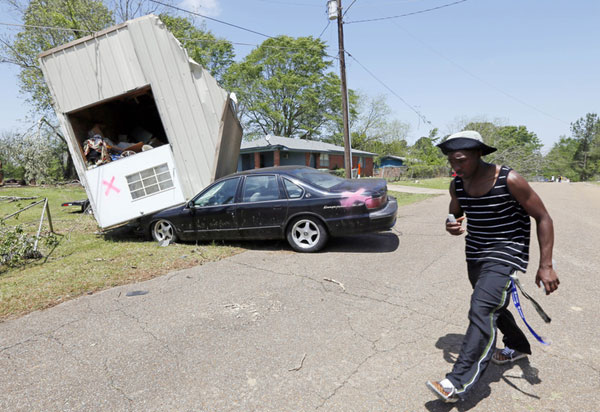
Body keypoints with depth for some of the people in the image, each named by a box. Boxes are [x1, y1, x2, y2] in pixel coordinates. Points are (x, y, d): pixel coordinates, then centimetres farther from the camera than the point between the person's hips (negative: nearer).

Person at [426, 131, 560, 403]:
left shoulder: (509, 181, -18)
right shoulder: (457, 185, -2)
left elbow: (543, 219, -10)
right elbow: (455, 213, 16)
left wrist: (545, 265, -14)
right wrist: (451, 225, -10)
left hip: (506, 252, -7)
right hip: (474, 255, 7)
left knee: (482, 310, -22)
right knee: (493, 307, 22)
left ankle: (458, 384, -20)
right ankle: (518, 347, 51)